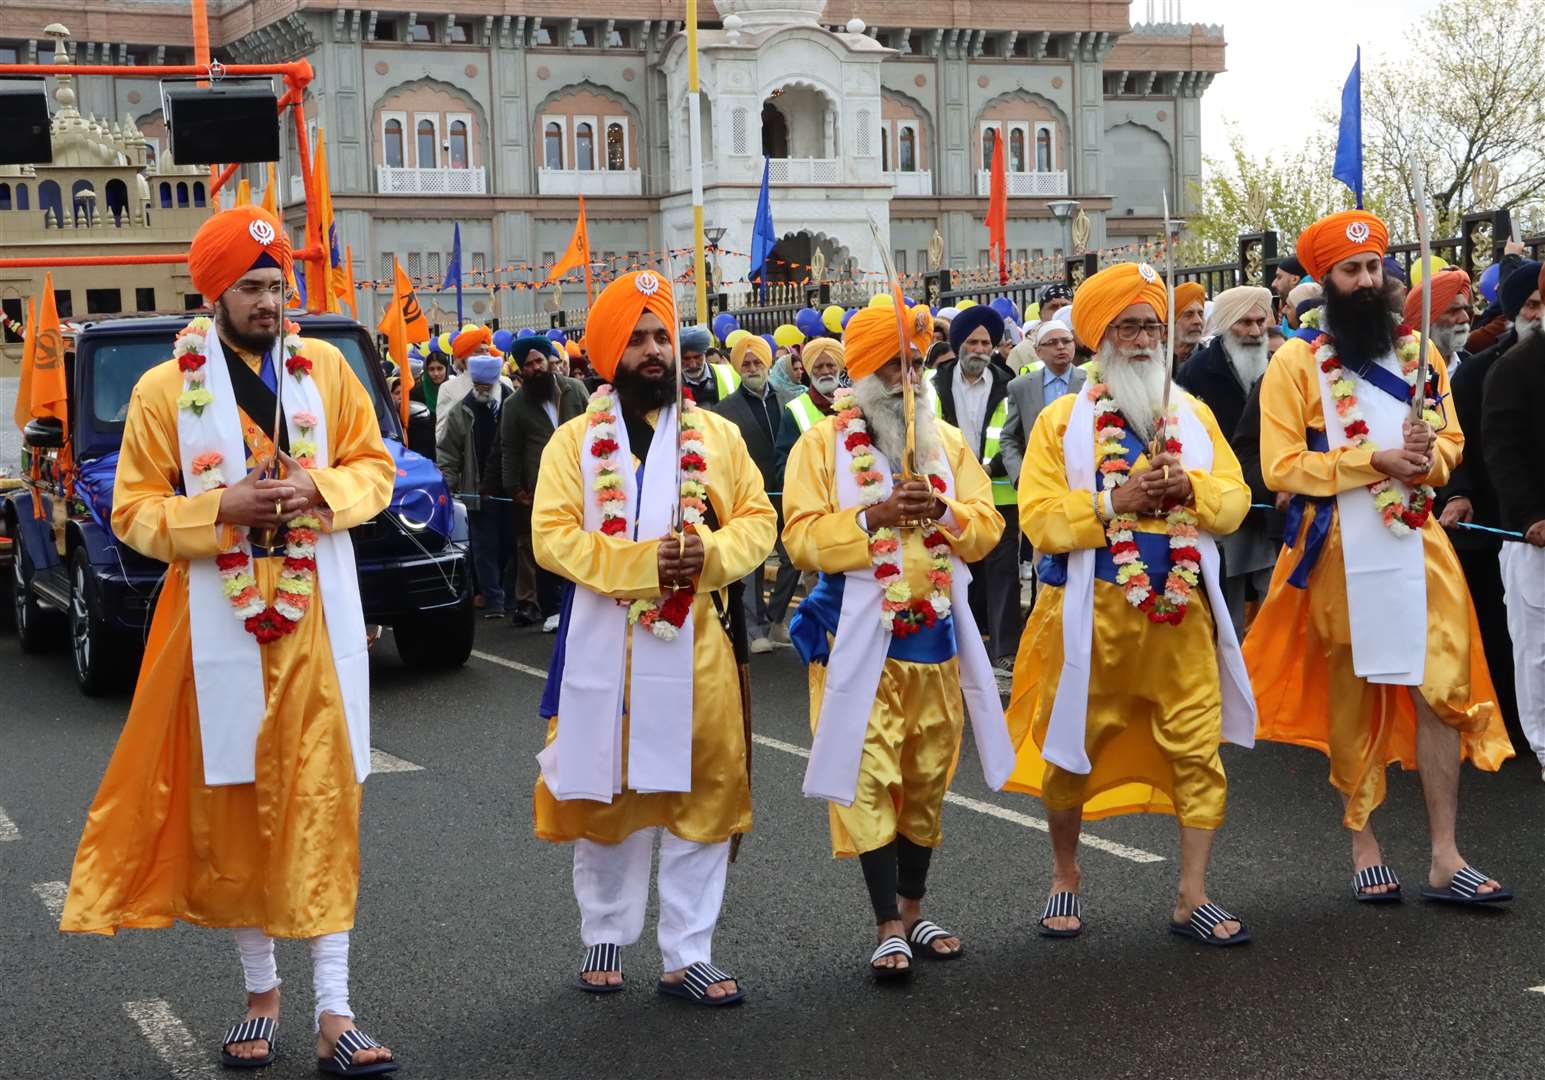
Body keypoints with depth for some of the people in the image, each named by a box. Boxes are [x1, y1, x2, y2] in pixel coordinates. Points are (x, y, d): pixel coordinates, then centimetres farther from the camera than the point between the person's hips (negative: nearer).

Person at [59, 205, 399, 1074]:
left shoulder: (326, 368, 4)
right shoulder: (164, 389, -1)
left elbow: (376, 468, 8)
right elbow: (135, 512, 0)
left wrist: (318, 489, -12)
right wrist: (219, 508, -17)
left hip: (317, 620, 0)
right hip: (220, 623, 0)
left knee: (322, 805, -1)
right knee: (234, 806, 7)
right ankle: (261, 992, 23)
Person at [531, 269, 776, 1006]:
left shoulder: (717, 435, 8)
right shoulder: (576, 440, 1)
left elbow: (758, 520, 5)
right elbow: (553, 536, -8)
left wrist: (713, 553, -16)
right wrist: (640, 562, -19)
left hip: (696, 644, 2)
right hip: (605, 646, -1)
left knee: (703, 796, 2)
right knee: (603, 794, 9)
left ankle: (688, 955, 12)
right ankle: (604, 939, 27)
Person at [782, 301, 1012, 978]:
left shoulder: (947, 442, 11)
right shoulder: (822, 444, -1)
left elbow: (987, 527, 5)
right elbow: (804, 539, -9)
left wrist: (944, 511, -14)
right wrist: (872, 517, -21)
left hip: (936, 637, 4)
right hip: (861, 636, -4)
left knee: (928, 777, 11)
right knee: (869, 779, -7)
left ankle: (913, 909, 26)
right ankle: (888, 927, 1)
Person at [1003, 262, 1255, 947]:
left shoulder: (1194, 415, 12)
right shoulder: (1062, 420, -1)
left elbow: (1235, 499, 6)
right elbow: (1040, 519, -9)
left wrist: (1189, 487, -13)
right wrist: (1116, 501, -19)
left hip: (1181, 610, 2)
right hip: (1094, 612, -2)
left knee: (1199, 749, -2)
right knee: (1071, 749, 8)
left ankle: (1193, 897, 8)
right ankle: (1065, 878, 29)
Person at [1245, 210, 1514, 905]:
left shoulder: (1418, 352, 10)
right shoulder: (1296, 363, -4)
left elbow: (1451, 440, 13)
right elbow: (1281, 468, -10)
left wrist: (1427, 458, -11)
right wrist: (1375, 461, -17)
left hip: (1418, 544, 3)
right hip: (1341, 552, -3)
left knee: (1442, 692, -2)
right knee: (1351, 698, 8)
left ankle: (1444, 858, 4)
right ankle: (1364, 845, 21)